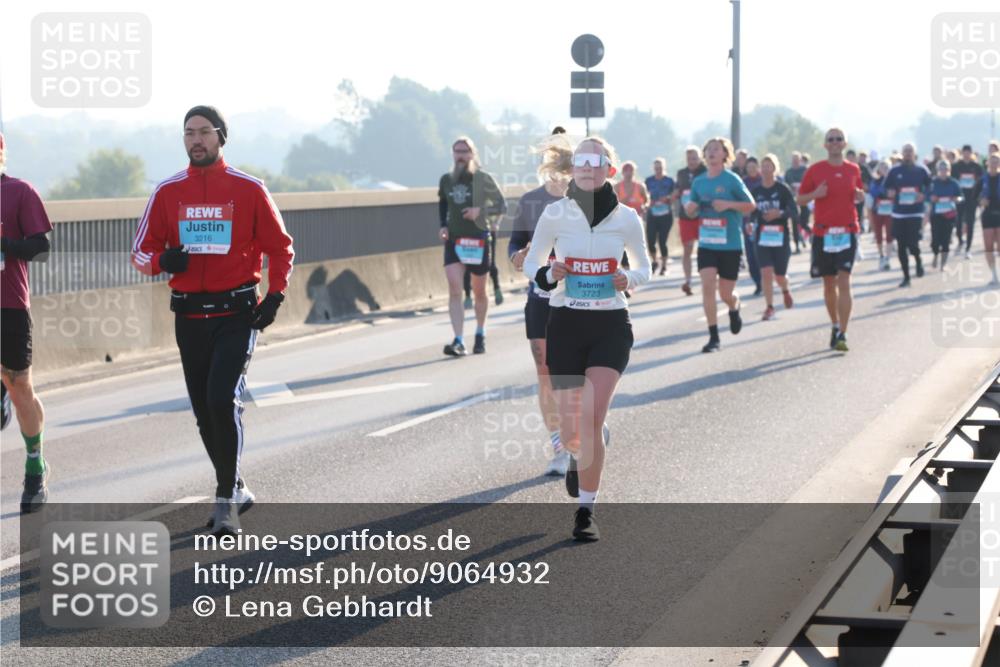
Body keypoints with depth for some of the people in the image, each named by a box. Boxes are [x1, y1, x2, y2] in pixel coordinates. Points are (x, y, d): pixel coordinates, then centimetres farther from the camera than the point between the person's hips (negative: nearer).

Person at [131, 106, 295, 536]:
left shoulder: (248, 189, -2)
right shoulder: (168, 191, 5)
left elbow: (279, 247, 6)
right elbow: (140, 253, 8)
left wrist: (275, 295, -6)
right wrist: (162, 260, -15)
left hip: (237, 312, -4)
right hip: (189, 315, 4)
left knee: (223, 399, -17)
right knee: (204, 411, 10)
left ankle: (226, 498, -7)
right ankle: (234, 489, 28)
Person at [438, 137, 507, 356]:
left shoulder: (483, 179, -6)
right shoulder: (446, 180, 4)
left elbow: (501, 206, -3)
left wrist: (481, 210, -20)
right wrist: (442, 225, 6)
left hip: (478, 240, -2)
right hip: (453, 240, 2)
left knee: (479, 291, 11)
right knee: (454, 290, -14)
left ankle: (480, 335, 33)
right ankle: (459, 342, -19)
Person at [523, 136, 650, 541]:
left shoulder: (626, 218, 0)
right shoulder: (554, 213, -1)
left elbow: (643, 268, 12)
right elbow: (531, 264, 8)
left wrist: (628, 279, -10)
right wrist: (548, 274, -14)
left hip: (611, 325, -1)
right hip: (565, 323, 1)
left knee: (592, 416, -16)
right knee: (569, 429, 4)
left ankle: (586, 510, -4)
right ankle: (581, 454, 43)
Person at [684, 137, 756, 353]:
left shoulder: (732, 180, -6)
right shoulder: (699, 182, 6)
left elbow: (751, 206, -4)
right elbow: (691, 211, 16)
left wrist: (728, 204, -19)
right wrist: (691, 207, -8)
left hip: (730, 244, -3)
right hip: (706, 243, 3)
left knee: (726, 293, 4)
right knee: (707, 287, -11)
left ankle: (735, 309, 42)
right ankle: (713, 337, -5)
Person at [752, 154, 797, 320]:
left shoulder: (783, 189, -5)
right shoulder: (755, 191, 4)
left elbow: (794, 211, -9)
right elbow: (751, 212, 10)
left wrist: (779, 213, -26)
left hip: (781, 238, -2)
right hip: (762, 237, 2)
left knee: (780, 275, 6)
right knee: (766, 272, -11)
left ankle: (785, 291, 41)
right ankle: (770, 307, 0)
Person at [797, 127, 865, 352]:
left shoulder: (853, 170, 7)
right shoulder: (815, 170, 2)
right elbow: (799, 199, 5)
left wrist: (860, 195, -3)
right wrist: (815, 194, -14)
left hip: (847, 232, 0)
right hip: (823, 233, 0)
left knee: (844, 282, -11)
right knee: (829, 283, 10)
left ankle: (842, 334, -13)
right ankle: (835, 326, 28)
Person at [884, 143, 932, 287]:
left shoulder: (921, 170, 2)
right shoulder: (894, 171, 4)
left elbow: (930, 187, 7)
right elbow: (886, 188, 10)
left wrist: (924, 196, -12)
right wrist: (890, 193, -11)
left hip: (916, 212, -2)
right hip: (898, 213, 2)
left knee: (912, 243, -14)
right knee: (901, 246, 5)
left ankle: (918, 261, 21)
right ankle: (906, 276, 17)